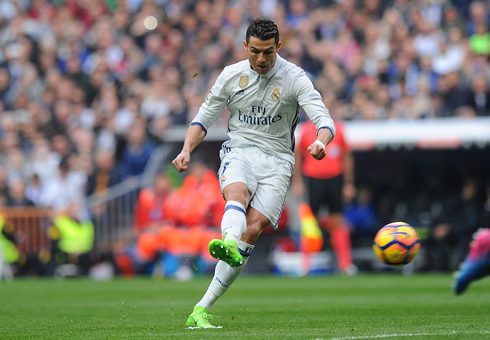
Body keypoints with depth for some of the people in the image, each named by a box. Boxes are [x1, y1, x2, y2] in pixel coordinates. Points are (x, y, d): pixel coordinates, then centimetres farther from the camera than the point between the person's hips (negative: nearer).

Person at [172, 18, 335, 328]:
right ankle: (229, 245, -68)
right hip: (238, 152, 2)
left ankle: (202, 309, -20)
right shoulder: (231, 75, 4)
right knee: (237, 194, -34)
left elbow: (324, 119, -13)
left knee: (253, 229, -19)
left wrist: (320, 141, -36)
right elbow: (204, 118, 13)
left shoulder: (294, 78, -4)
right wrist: (187, 149, -6)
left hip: (277, 160, -2)